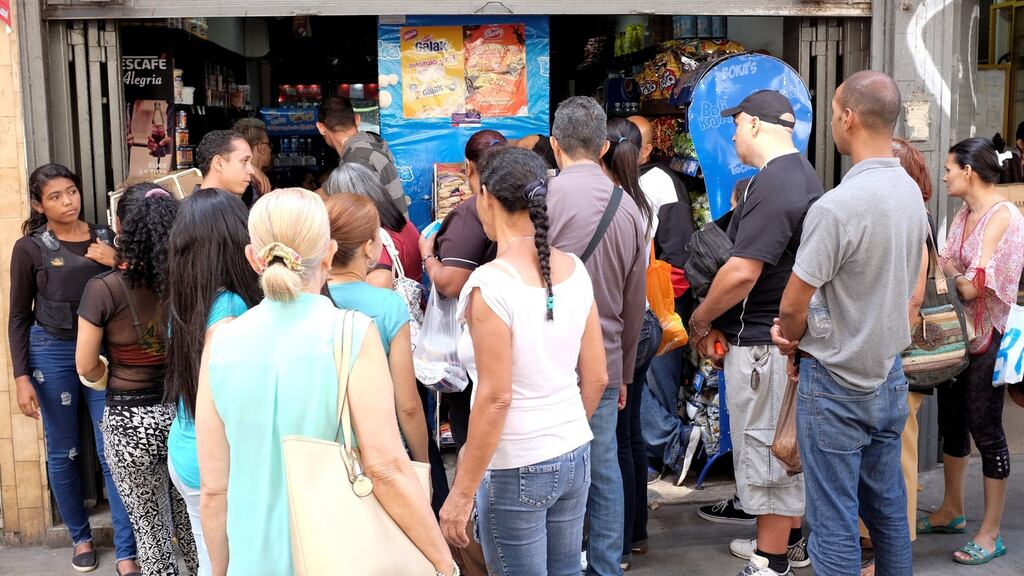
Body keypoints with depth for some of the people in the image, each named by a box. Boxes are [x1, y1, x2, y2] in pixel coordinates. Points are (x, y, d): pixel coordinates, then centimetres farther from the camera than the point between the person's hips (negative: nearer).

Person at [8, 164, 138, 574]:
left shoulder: (104, 238, 4)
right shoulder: (30, 247, -2)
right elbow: (19, 317, 1)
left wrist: (117, 264, -10)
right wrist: (21, 376, -5)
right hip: (52, 353, -1)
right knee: (63, 452, 10)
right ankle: (80, 536, 30)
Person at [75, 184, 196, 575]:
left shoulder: (102, 290, -17)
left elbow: (86, 367, -8)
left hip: (130, 420, -3)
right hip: (182, 411, 3)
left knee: (148, 525, 13)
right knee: (188, 518, 19)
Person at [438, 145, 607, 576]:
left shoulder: (490, 283, -19)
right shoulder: (574, 269, -1)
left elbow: (495, 398, -20)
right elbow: (596, 378, 5)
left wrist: (461, 493, -13)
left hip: (515, 469, -6)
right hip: (575, 457, 6)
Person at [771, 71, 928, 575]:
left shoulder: (836, 206, -23)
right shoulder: (911, 192, 3)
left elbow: (793, 304, -15)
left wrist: (793, 339, 4)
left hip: (836, 385, -8)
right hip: (889, 375, 8)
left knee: (835, 522, 2)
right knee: (887, 506, 20)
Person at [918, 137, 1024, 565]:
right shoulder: (964, 215, 10)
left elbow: (974, 286, -21)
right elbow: (948, 269, 8)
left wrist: (950, 273, -6)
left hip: (986, 336, -8)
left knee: (985, 429, 0)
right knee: (951, 422, 16)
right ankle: (952, 511, 32)